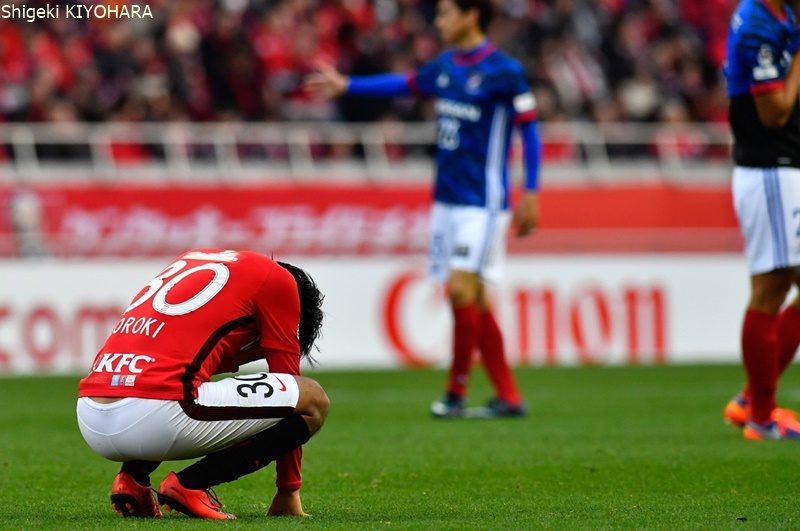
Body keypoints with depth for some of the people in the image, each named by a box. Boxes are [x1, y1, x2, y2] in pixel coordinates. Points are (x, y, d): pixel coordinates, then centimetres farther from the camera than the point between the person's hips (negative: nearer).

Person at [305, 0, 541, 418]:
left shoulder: (503, 70, -11)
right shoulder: (445, 66, 10)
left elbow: (529, 129, -8)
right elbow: (404, 84, 27)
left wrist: (531, 194, -11)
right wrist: (346, 85, 27)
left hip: (481, 202, -7)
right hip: (446, 198, 7)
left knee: (461, 288, -14)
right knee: (471, 299, 6)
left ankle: (456, 390, -3)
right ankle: (508, 396, 10)